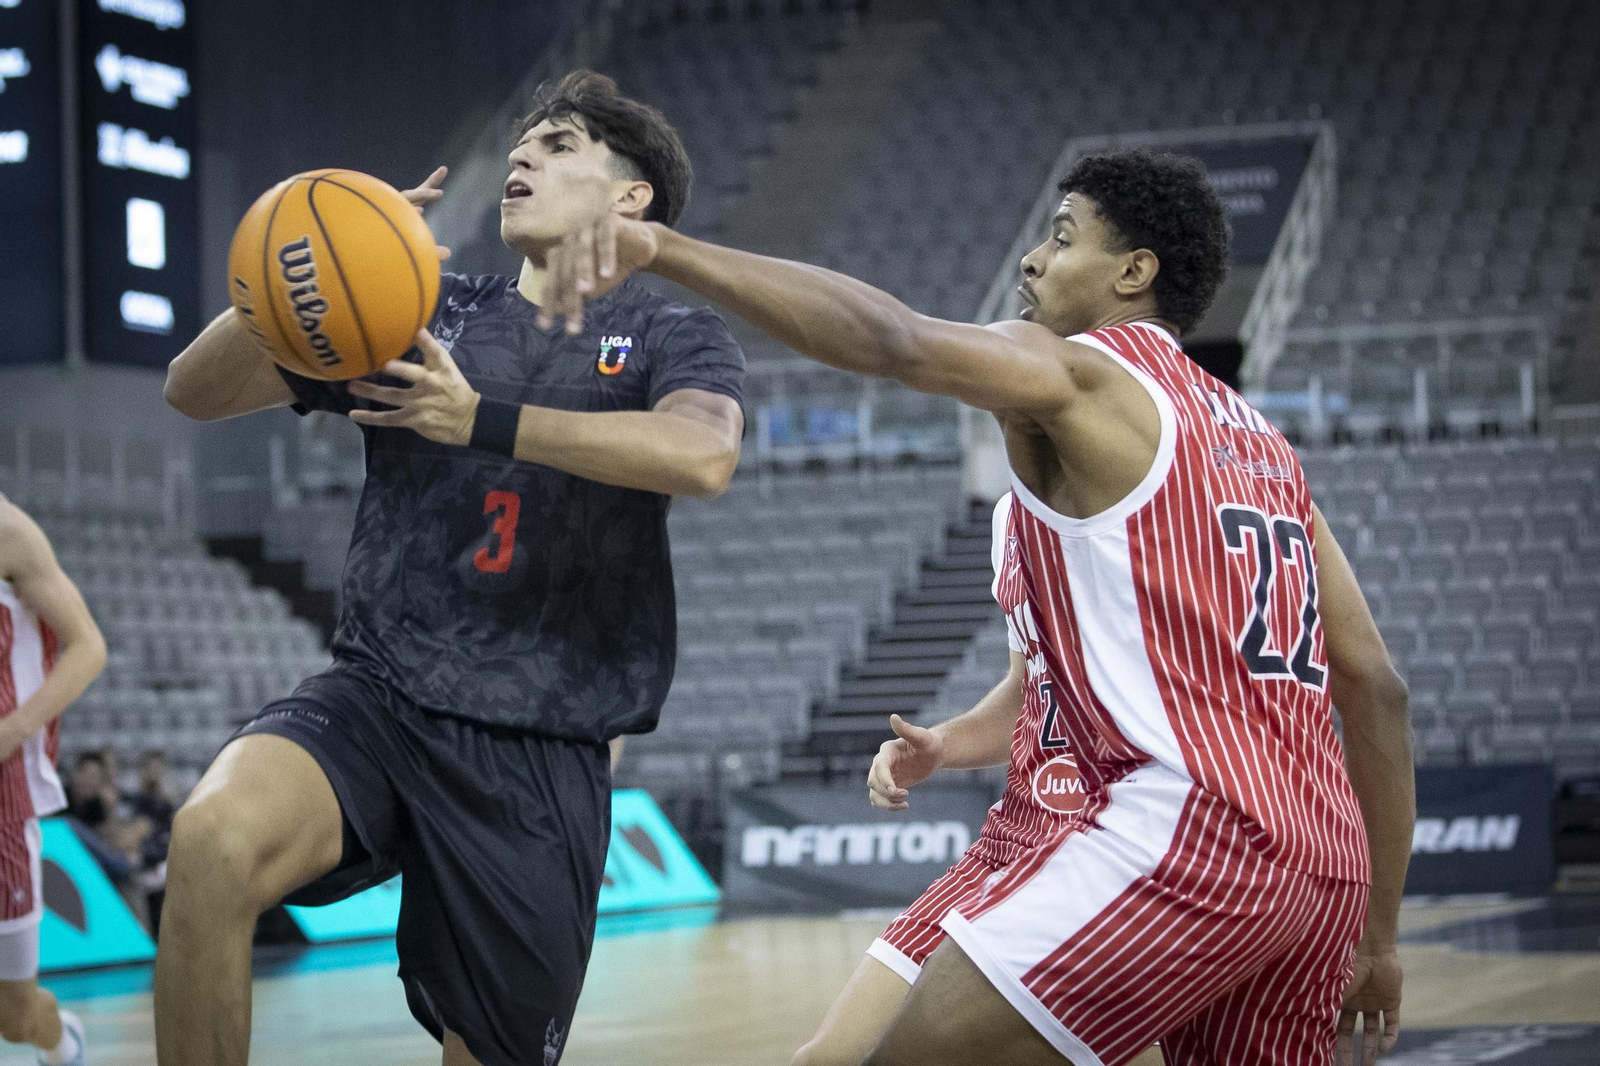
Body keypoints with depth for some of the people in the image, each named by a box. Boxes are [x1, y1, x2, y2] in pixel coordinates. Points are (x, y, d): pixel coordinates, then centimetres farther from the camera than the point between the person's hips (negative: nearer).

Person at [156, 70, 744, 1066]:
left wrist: (481, 420, -23)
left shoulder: (674, 335, 6)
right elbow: (196, 387, 10)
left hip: (541, 758, -1)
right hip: (376, 698, 1)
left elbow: (701, 454, -19)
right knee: (213, 836, -31)